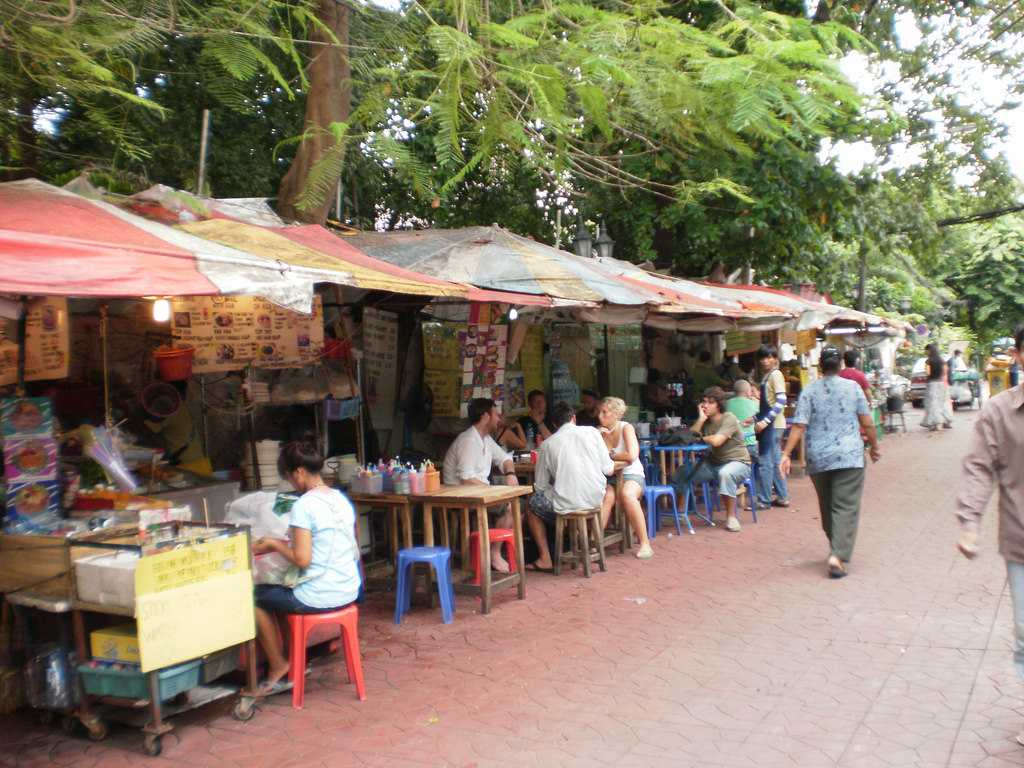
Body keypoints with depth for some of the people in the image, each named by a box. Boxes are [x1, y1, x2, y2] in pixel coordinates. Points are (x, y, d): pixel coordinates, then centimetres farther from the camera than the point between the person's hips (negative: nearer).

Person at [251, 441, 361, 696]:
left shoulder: (303, 505, -17)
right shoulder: (341, 499, 6)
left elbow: (301, 559, -21)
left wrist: (273, 544, -4)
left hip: (319, 598, -8)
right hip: (349, 591, 8)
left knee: (255, 596, 16)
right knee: (278, 588, 29)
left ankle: (279, 667, 23)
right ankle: (287, 662, 29)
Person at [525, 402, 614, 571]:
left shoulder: (547, 444, -2)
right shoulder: (592, 432, 2)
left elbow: (540, 486, 2)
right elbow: (609, 470, 4)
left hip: (567, 504, -3)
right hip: (596, 500, 4)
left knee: (531, 506, 24)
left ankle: (545, 558, 17)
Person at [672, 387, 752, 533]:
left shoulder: (729, 419, -15)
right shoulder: (706, 421, 5)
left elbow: (716, 441, -29)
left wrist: (700, 438, -11)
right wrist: (701, 419, -16)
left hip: (738, 462, -7)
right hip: (714, 463, 7)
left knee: (725, 473, -40)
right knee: (683, 471, -6)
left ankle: (731, 517, -25)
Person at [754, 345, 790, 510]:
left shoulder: (775, 375, -11)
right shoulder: (767, 376, 16)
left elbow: (781, 402, -19)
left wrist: (765, 421, -23)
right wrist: (757, 418, 14)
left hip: (773, 424, -9)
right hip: (769, 424, 9)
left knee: (765, 462, -7)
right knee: (775, 462, 13)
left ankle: (764, 500, -3)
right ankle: (782, 497, 19)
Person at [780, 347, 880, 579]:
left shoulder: (809, 391, 1)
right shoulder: (853, 387, 1)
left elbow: (799, 425, -7)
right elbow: (867, 423, 3)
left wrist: (786, 454, -7)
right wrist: (874, 446, 17)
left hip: (818, 459, 2)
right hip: (849, 456, -2)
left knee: (826, 507, 18)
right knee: (846, 507, -4)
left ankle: (836, 548, 31)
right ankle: (838, 555, -16)